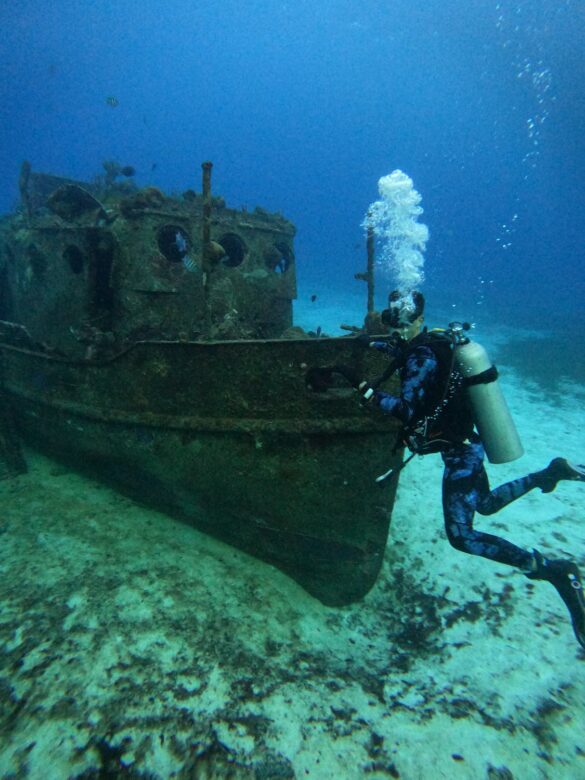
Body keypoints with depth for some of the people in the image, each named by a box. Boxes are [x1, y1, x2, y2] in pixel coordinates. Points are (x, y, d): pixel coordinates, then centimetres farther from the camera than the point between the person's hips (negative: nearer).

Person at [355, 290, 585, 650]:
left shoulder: (422, 357, -21)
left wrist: (369, 392, -18)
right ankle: (553, 472, 30)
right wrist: (373, 342, 39)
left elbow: (406, 409, -29)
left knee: (461, 535, -12)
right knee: (486, 504, 30)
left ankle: (551, 568, -9)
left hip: (460, 451, -10)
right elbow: (403, 352, 31)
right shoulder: (428, 344, 7)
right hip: (468, 444, 10)